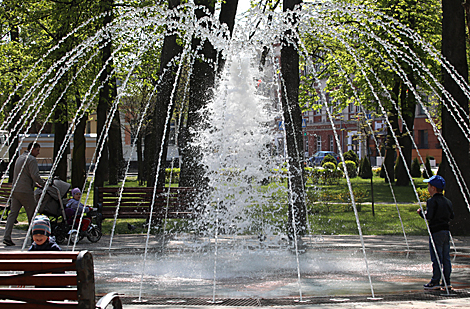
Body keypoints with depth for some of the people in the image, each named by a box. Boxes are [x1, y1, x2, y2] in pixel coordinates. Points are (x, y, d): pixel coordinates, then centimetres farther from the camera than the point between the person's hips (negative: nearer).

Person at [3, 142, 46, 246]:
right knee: (31, 214, 4)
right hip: (26, 191, -8)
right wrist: (44, 184, -7)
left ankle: (7, 237, -5)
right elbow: (35, 176, -19)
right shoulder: (31, 159, -9)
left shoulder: (20, 158, 20)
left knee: (13, 213, 3)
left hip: (15, 190, 8)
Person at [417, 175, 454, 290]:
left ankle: (435, 282, -4)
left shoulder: (432, 201, -12)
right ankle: (446, 282, 11)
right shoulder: (448, 201, 11)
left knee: (436, 258, -5)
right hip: (446, 231, 7)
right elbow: (451, 216, 16)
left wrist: (421, 212, -1)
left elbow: (428, 216, -19)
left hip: (436, 232, -7)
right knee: (446, 257, 9)